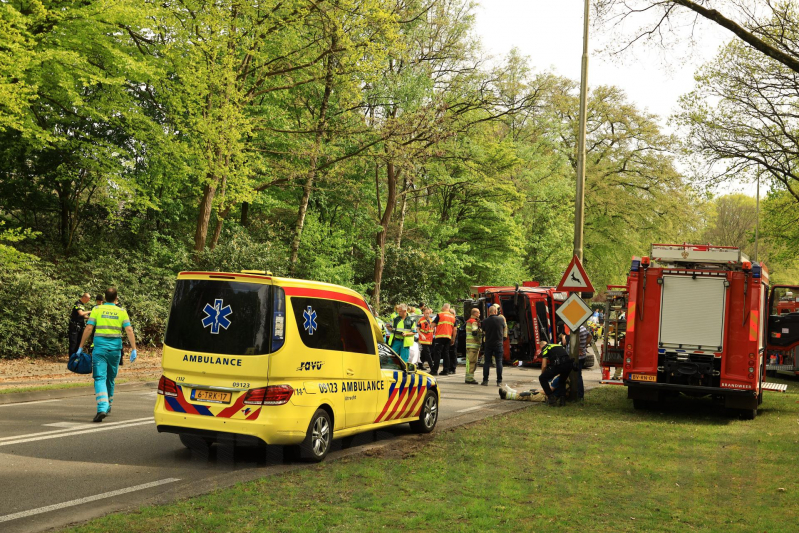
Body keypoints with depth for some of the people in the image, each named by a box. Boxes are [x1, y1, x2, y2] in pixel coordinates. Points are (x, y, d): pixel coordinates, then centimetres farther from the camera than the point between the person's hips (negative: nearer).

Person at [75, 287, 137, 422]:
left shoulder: (97, 310, 2)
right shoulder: (122, 312, 6)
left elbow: (88, 328, -4)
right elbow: (129, 330, -4)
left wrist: (80, 347, 0)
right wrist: (133, 349, -5)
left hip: (100, 347, -2)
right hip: (115, 347, 2)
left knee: (100, 378, -8)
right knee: (110, 378, 18)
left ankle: (102, 408, -25)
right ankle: (108, 407, 31)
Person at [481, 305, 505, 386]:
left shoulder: (485, 321, -5)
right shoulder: (501, 319, -5)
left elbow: (484, 332, 8)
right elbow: (504, 329, 11)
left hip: (488, 344, 1)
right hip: (498, 343, -1)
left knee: (487, 362, 7)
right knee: (499, 362, 3)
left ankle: (485, 381, 6)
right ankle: (499, 381, 0)